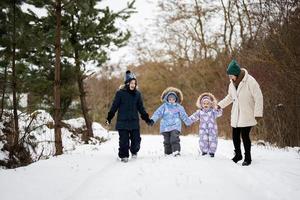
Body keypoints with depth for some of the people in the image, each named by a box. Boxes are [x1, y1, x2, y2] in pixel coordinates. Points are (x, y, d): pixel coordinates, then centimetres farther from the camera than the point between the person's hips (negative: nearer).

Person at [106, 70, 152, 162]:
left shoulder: (137, 94, 7)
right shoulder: (120, 93, -4)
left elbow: (141, 108, 14)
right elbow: (114, 106, -1)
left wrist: (146, 118, 11)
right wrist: (109, 117, -4)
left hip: (134, 121, 3)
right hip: (122, 121, -3)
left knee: (136, 139, 1)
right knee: (124, 140, -1)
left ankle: (134, 151, 31)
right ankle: (124, 156, 17)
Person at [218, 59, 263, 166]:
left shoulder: (250, 81, -17)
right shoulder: (232, 83, 6)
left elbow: (258, 98, -16)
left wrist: (258, 113, -17)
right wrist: (220, 104, 17)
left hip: (247, 116, -7)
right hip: (236, 116, 7)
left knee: (245, 136, -5)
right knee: (235, 136, 10)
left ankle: (248, 158, 10)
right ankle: (238, 155, 29)